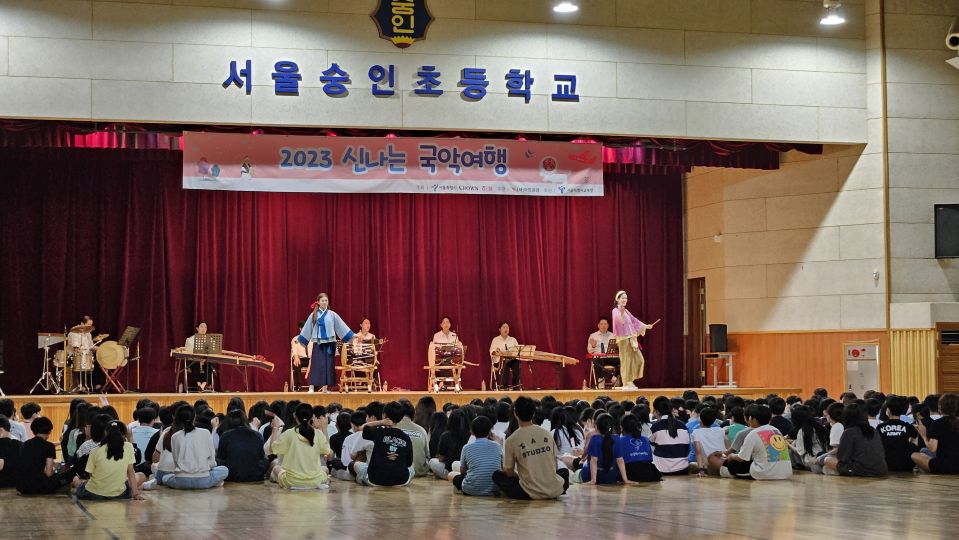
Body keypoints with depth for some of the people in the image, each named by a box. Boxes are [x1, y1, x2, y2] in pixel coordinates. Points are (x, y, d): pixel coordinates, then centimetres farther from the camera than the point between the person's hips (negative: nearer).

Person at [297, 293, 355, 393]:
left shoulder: (332, 314, 3)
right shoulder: (314, 315, 3)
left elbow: (341, 327, 5)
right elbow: (307, 329, 10)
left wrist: (351, 336, 2)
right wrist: (301, 339, 10)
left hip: (329, 342, 1)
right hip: (318, 343, -1)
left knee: (328, 364, 1)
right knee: (316, 364, -6)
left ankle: (325, 387, 6)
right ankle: (312, 387, -7)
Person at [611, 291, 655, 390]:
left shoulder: (626, 311, 18)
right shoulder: (615, 311, -7)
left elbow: (634, 320, 28)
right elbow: (619, 321, -26)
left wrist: (645, 326, 28)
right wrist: (621, 312, -44)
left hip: (631, 339, 8)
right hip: (623, 339, -8)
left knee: (639, 360, 6)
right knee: (626, 361, -7)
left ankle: (630, 381, 14)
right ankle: (626, 383, -1)